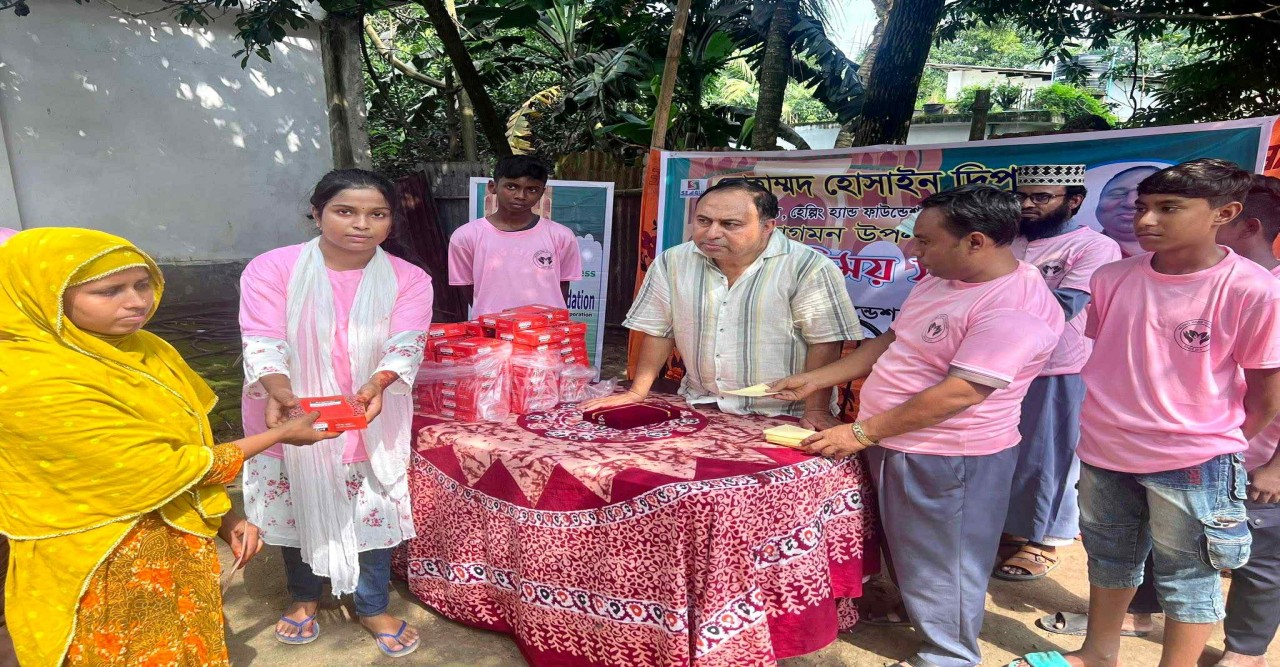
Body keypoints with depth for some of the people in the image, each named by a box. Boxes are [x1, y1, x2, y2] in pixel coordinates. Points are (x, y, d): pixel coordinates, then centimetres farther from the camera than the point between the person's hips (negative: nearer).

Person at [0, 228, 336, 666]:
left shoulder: (146, 351, -2)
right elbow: (161, 467, -23)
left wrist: (223, 517, -1)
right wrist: (281, 434, -14)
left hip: (180, 545, 7)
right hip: (99, 569, -6)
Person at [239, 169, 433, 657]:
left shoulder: (408, 280, -7)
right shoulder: (271, 269, -9)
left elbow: (407, 344, -17)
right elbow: (262, 341, -16)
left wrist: (375, 386, -37)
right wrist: (278, 391, -36)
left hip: (370, 423, 1)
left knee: (374, 512, 9)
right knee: (298, 509, 16)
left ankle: (372, 608, 33)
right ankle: (305, 596, 43)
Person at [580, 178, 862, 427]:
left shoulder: (808, 268, -14)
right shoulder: (672, 263, 0)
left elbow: (824, 342, -12)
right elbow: (659, 330, 7)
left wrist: (816, 410, -15)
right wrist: (637, 392, 5)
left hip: (783, 419, -3)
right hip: (699, 409, 4)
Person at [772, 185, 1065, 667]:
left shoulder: (1015, 308, -25)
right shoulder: (939, 281, 5)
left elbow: (959, 393, -28)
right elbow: (890, 343, 12)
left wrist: (862, 433, -24)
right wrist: (816, 380, 7)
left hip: (948, 461, -9)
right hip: (894, 446, 9)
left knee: (939, 564, 10)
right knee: (907, 550, 26)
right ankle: (910, 610, 49)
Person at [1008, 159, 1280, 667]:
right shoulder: (1112, 279, -4)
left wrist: (1217, 450, 3)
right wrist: (1109, 421, 7)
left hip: (1191, 463, -5)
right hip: (1103, 452, 5)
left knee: (1187, 576, 13)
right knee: (1109, 558, 22)